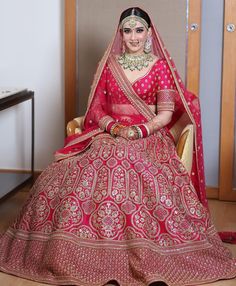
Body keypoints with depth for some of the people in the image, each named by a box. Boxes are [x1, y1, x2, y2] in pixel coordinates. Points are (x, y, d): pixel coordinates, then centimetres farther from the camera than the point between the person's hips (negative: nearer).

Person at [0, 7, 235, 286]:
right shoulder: (108, 65, 13)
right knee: (62, 180, -23)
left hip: (149, 138, -3)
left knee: (151, 185, -36)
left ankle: (147, 260, -19)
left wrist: (139, 131, -17)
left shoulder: (160, 65, 5)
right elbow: (96, 109, 10)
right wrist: (114, 127, -10)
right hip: (109, 135, 3)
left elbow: (166, 113, -1)